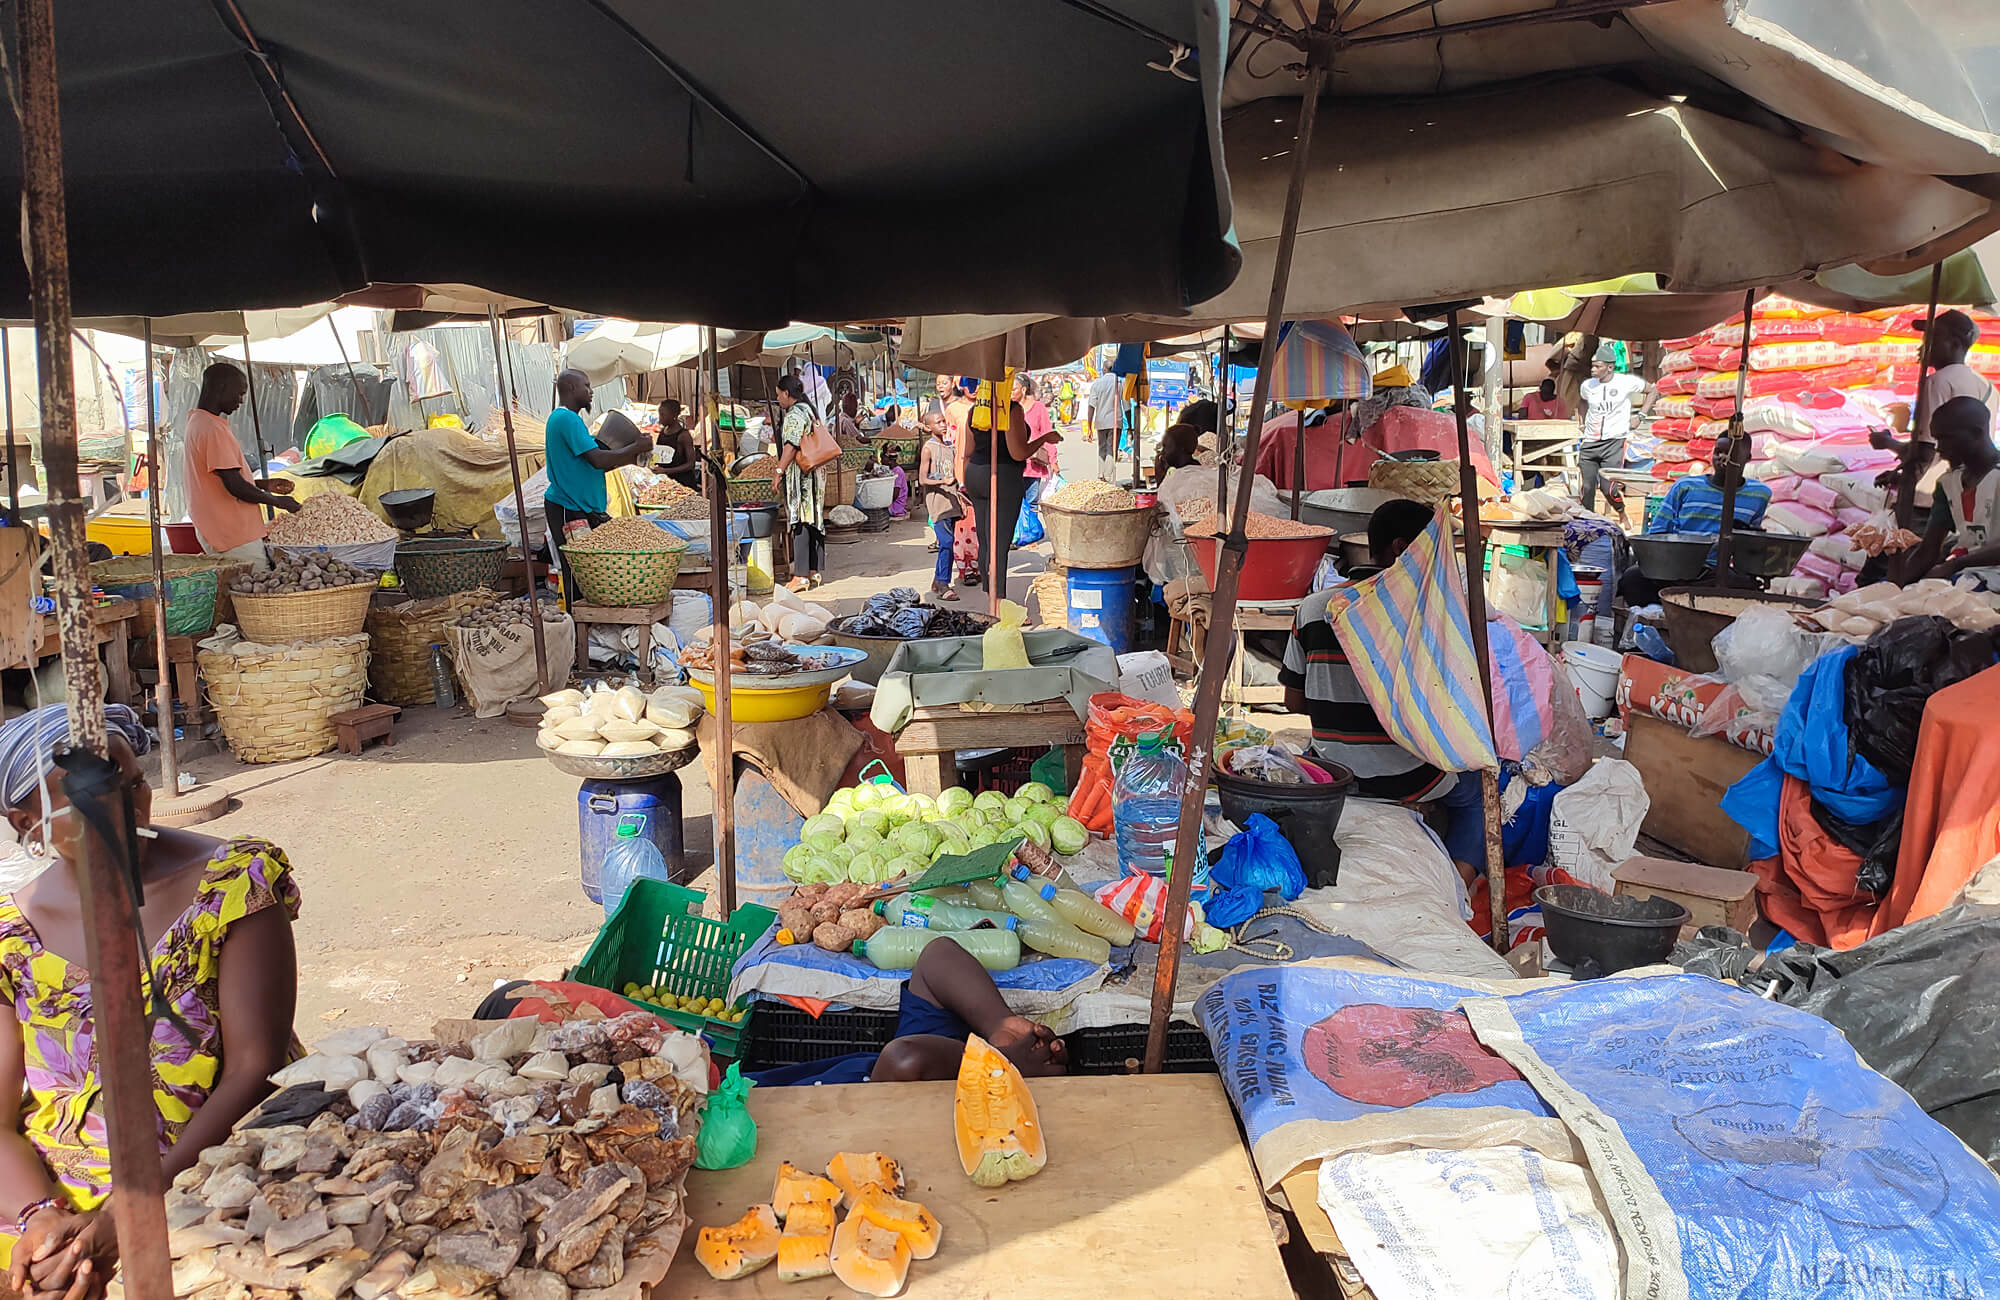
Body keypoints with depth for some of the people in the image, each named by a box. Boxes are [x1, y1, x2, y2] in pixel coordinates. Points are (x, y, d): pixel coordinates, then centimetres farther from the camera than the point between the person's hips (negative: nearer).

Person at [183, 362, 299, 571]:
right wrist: (278, 501, -8)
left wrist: (264, 484, 17)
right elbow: (235, 486, -22)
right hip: (235, 539, -10)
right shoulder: (213, 429, -18)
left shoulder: (197, 421, 15)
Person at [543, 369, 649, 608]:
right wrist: (637, 448, -12)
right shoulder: (567, 418, -14)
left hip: (582, 508, 10)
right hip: (570, 511, -10)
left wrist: (630, 456, 14)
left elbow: (589, 466, 21)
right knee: (579, 577, -8)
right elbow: (597, 460, -22)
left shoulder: (561, 418, 20)